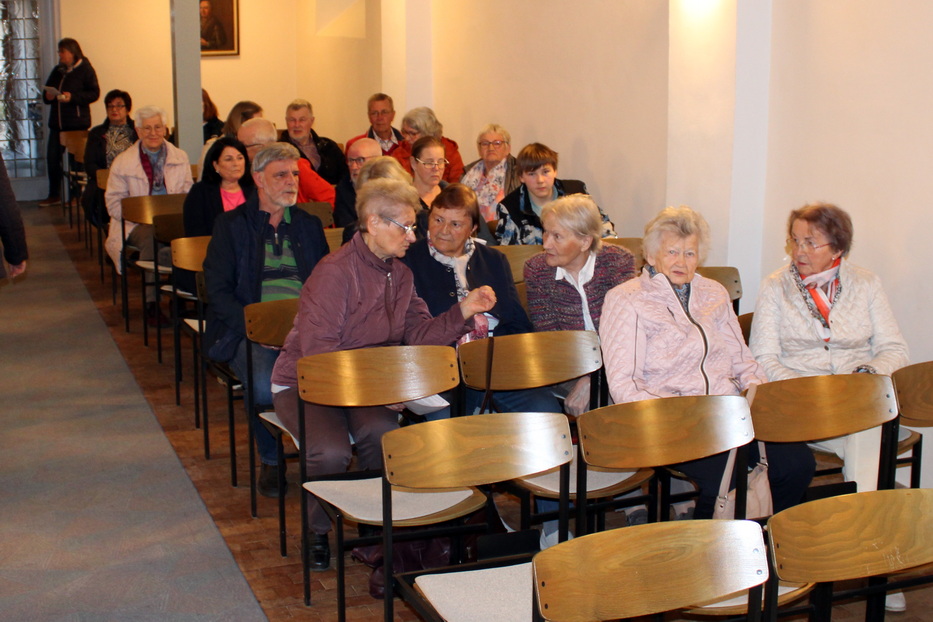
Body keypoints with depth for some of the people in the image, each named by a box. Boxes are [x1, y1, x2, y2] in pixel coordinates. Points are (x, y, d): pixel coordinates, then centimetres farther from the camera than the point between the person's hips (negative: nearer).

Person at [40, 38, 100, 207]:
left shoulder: (85, 69, -2)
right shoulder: (57, 70, 16)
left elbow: (94, 93, -10)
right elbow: (46, 92, 23)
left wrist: (72, 97, -20)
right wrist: (48, 96, -1)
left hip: (77, 122, -6)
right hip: (57, 121, 6)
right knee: (52, 157, 4)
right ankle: (54, 195, 14)